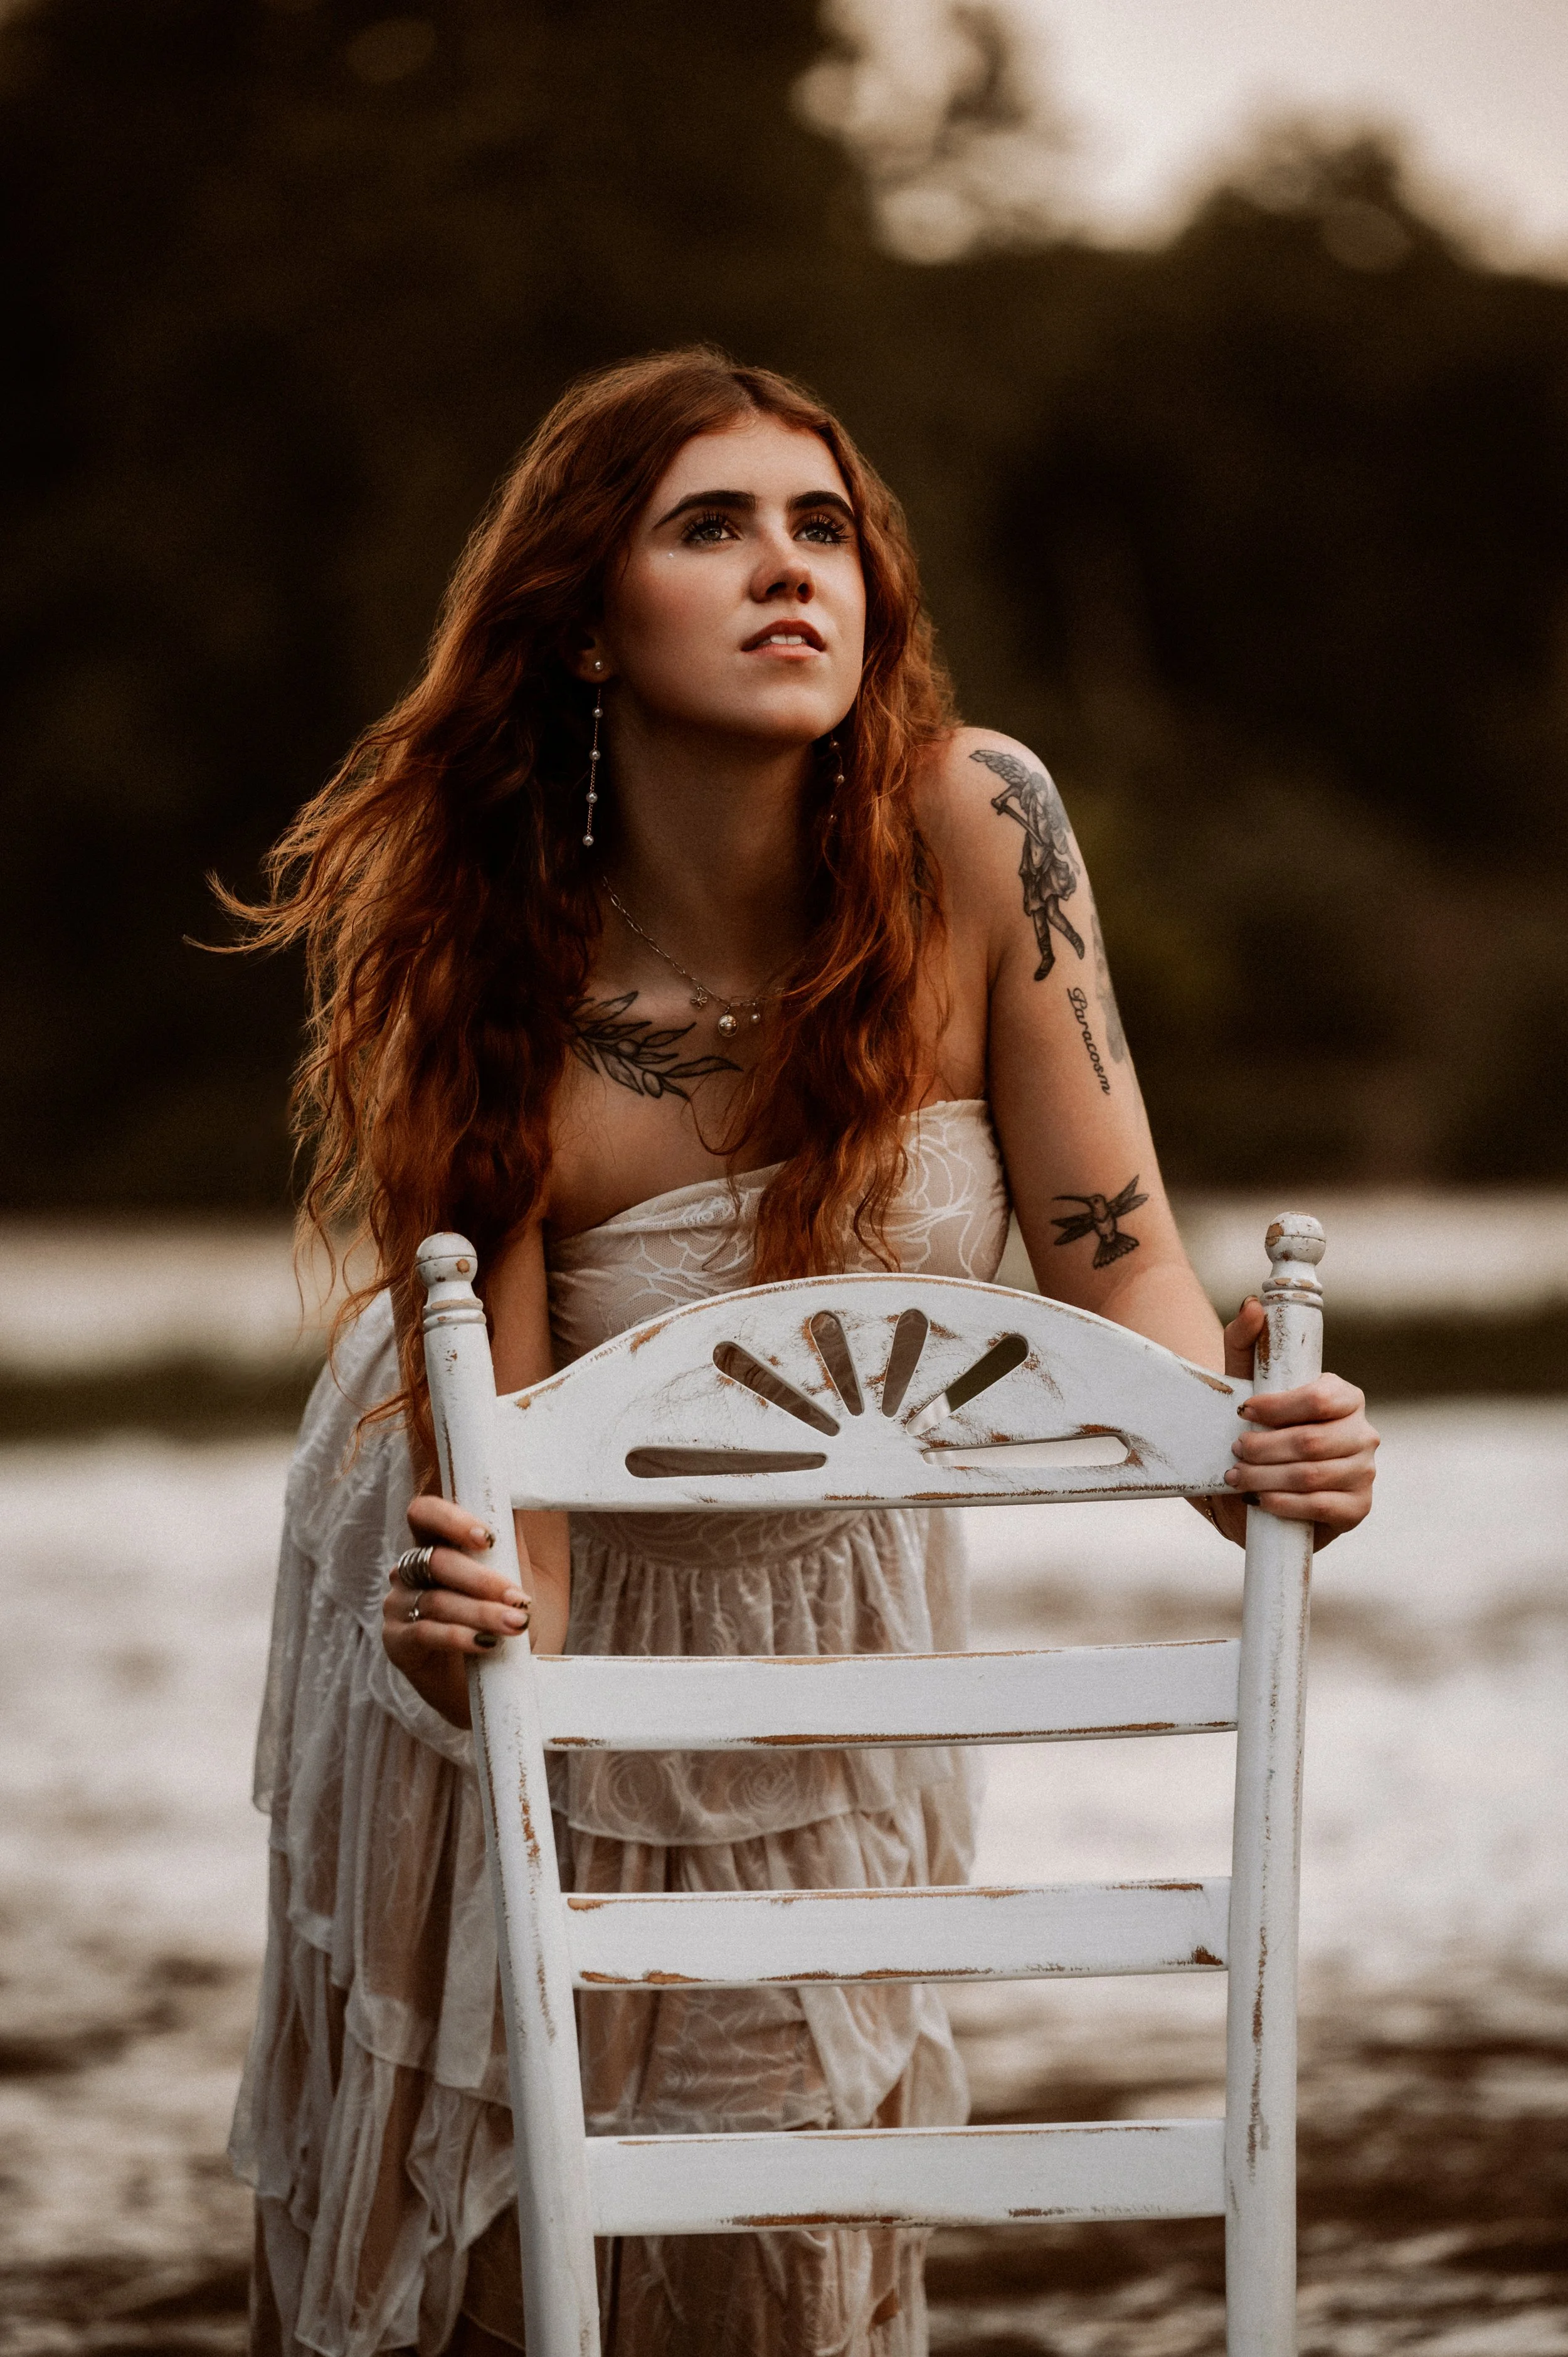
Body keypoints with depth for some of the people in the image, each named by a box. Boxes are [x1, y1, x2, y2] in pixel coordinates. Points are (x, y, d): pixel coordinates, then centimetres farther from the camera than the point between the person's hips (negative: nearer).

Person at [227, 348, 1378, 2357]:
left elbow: (1111, 1253, -20)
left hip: (832, 1607, 2)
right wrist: (467, 1610, -50)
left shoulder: (970, 834, -27)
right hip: (541, 1638, -2)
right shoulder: (493, 987, -31)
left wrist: (1231, 1443, -39)